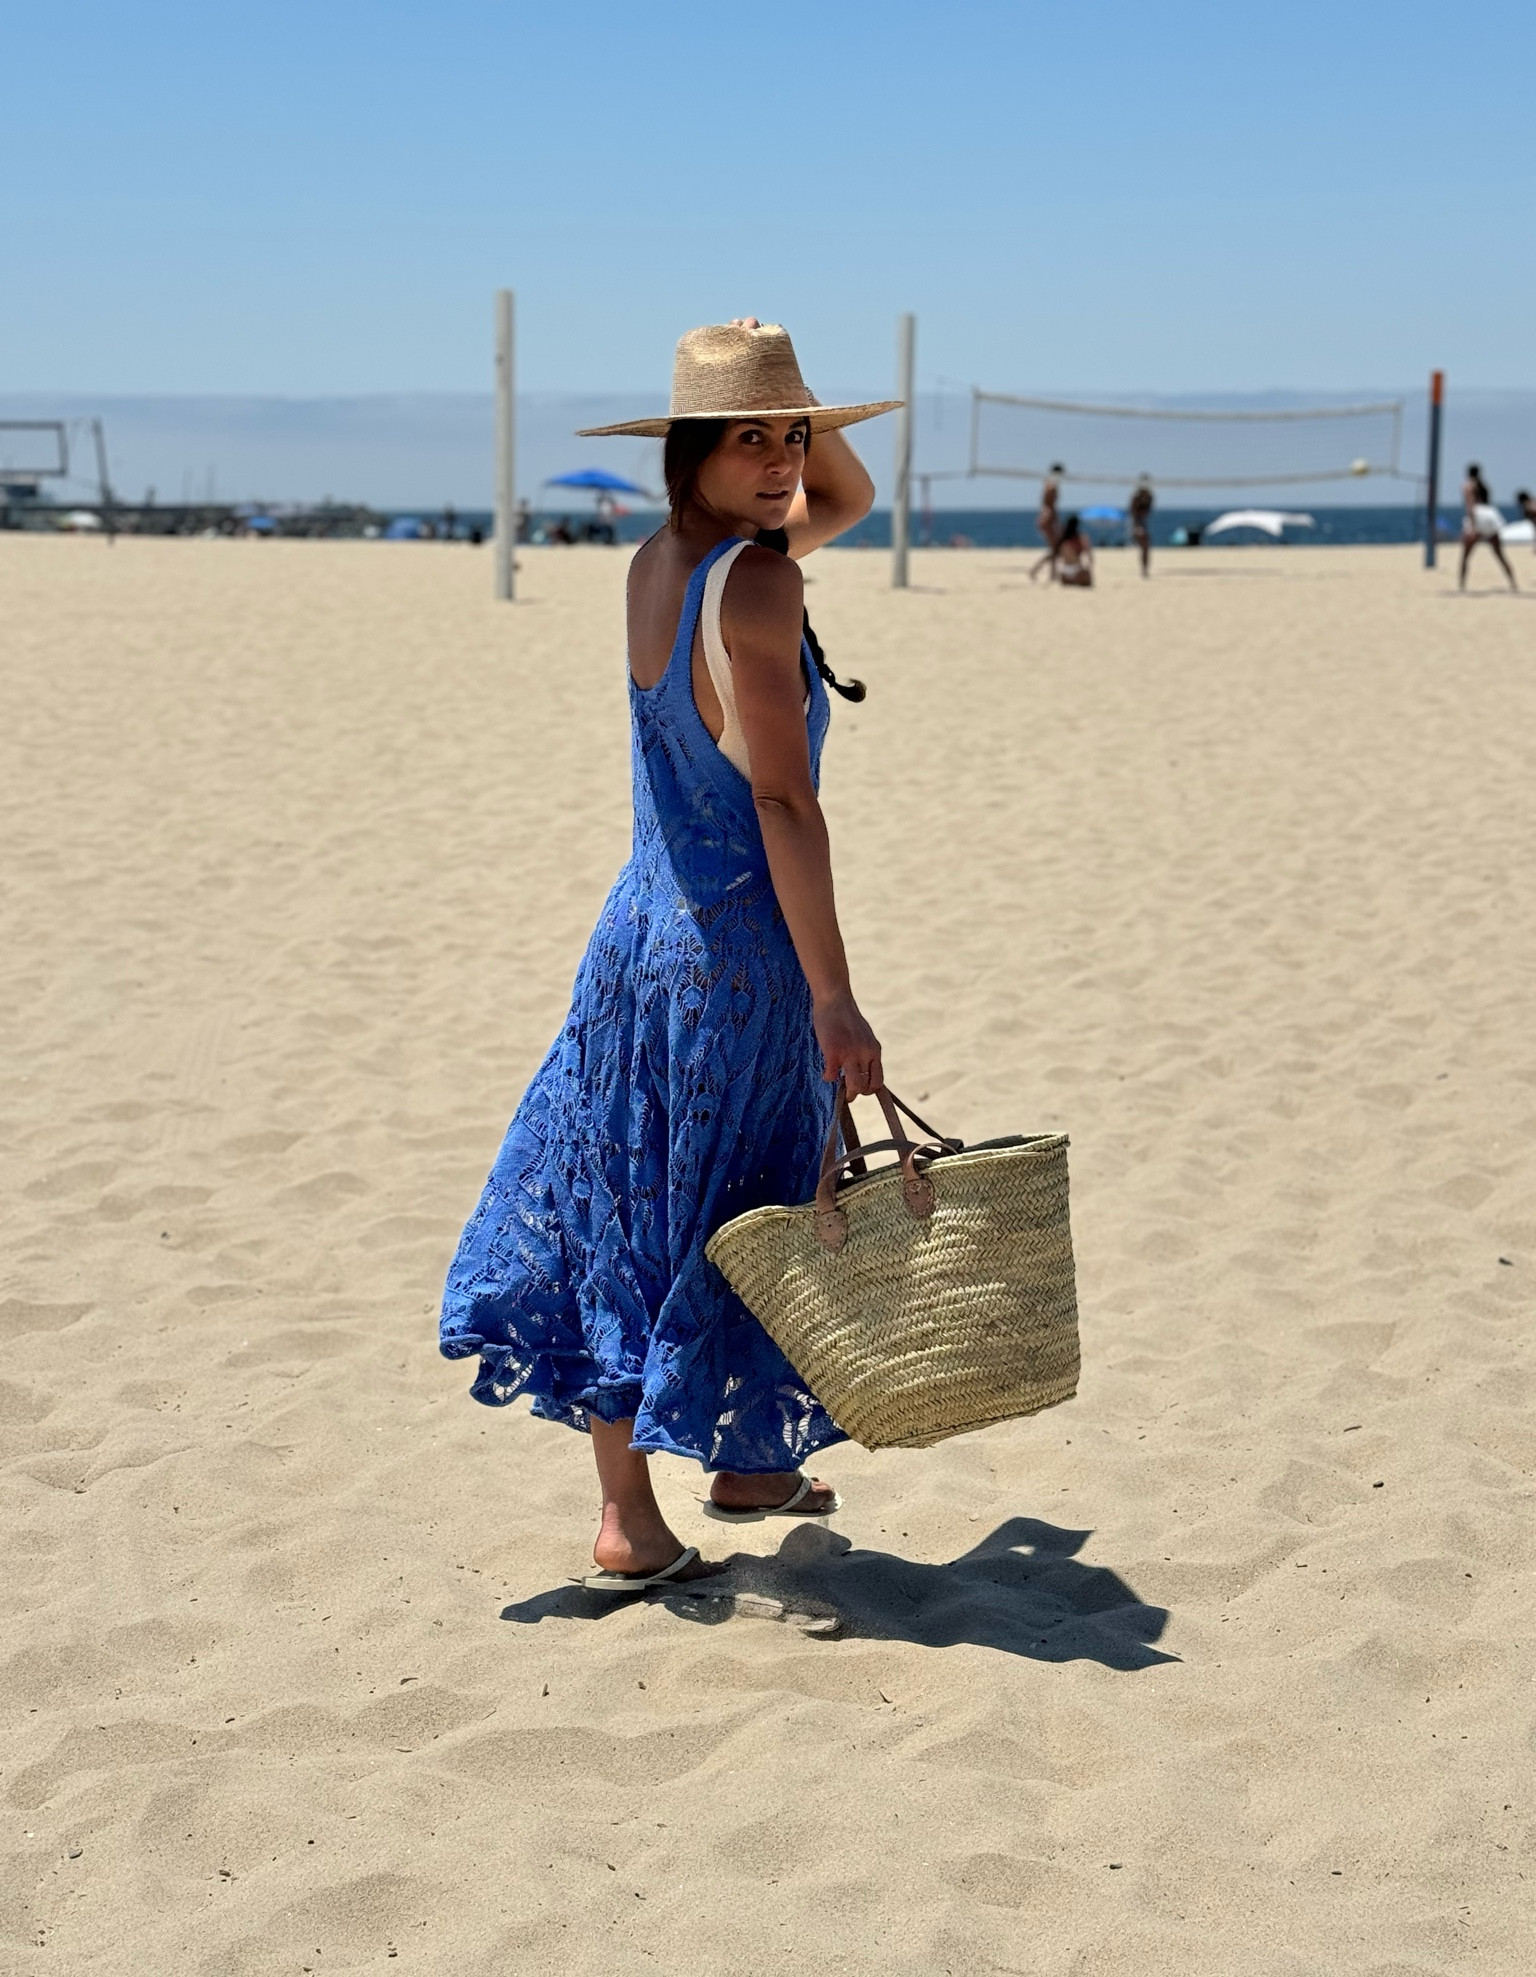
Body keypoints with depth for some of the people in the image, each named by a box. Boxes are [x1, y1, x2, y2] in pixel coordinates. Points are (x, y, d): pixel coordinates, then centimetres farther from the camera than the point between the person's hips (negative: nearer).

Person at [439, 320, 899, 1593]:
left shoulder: (658, 561, 8)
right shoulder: (754, 582, -17)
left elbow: (848, 499, 24)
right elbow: (781, 799, -22)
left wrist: (801, 416, 4)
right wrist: (834, 1000, -22)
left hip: (641, 927, 8)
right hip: (737, 950, -8)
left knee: (628, 1213, 14)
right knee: (721, 1225, 6)